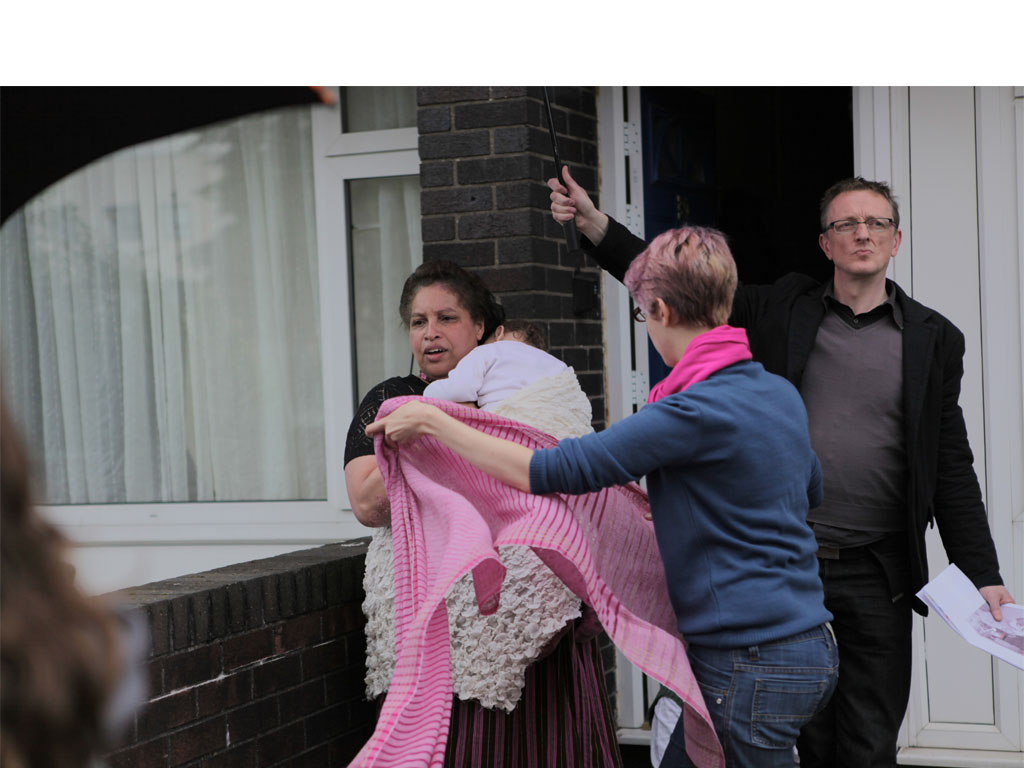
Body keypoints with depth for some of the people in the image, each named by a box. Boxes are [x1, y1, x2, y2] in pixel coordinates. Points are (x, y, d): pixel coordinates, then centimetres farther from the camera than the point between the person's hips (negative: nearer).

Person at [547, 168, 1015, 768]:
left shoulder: (934, 339, 5)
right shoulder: (781, 312, 5)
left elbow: (952, 469, 5)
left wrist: (983, 575, 0)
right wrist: (595, 224, -8)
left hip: (875, 571, 0)